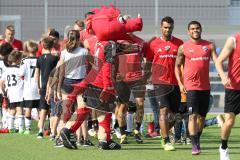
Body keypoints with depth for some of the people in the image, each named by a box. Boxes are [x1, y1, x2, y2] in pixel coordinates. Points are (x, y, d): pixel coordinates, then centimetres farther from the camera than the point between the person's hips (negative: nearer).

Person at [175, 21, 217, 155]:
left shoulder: (209, 46, 6)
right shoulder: (183, 48, 2)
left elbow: (217, 61, -2)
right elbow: (177, 66, 9)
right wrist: (180, 83, -1)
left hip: (205, 86, 3)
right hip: (191, 86, -3)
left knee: (202, 116, 11)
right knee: (193, 116, -12)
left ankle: (197, 140, 27)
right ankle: (194, 145, -14)